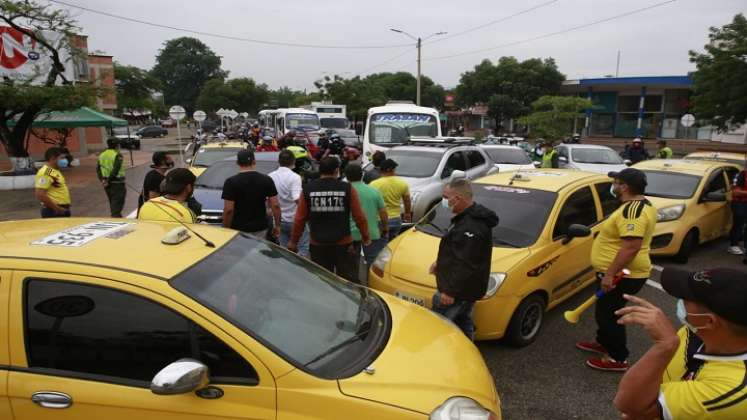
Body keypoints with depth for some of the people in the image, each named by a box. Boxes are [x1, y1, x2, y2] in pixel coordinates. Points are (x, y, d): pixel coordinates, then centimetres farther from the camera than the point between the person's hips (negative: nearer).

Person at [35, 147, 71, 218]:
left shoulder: (54, 171, 14)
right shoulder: (46, 173, -17)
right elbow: (40, 195, -25)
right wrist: (57, 208, -20)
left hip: (63, 211, 10)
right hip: (53, 212, -10)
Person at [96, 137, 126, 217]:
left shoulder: (102, 155, 10)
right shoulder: (117, 155, -13)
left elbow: (98, 168, 6)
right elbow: (115, 170, -22)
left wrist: (102, 180, 2)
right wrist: (109, 181, -16)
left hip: (106, 183, 7)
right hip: (117, 183, -7)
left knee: (112, 203, 21)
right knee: (117, 205, -4)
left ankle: (117, 217, 33)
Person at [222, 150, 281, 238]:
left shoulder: (231, 182, -9)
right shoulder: (266, 180, -1)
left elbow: (228, 210, -12)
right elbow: (275, 205, -1)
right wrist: (277, 225, 9)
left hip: (238, 230, -3)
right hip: (260, 229, 3)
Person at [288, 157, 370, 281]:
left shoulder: (308, 189, 0)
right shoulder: (347, 188, -4)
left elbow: (299, 219, 1)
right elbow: (359, 216, -3)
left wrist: (293, 241, 11)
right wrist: (366, 237, 10)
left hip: (318, 245, 2)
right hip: (343, 244, -1)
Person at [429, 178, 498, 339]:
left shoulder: (472, 227, -26)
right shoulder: (468, 218, 10)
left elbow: (466, 265, -27)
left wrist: (450, 291, -24)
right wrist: (440, 263, 15)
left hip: (458, 292, -11)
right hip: (467, 290, 11)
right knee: (464, 326, 22)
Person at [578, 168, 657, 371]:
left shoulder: (632, 210, -25)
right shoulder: (640, 204, 10)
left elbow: (631, 247, -32)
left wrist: (610, 274, -28)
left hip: (621, 275, -10)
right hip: (624, 273, 10)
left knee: (609, 314, 2)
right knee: (606, 311, 23)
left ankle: (618, 359, 15)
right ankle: (603, 343, 40)